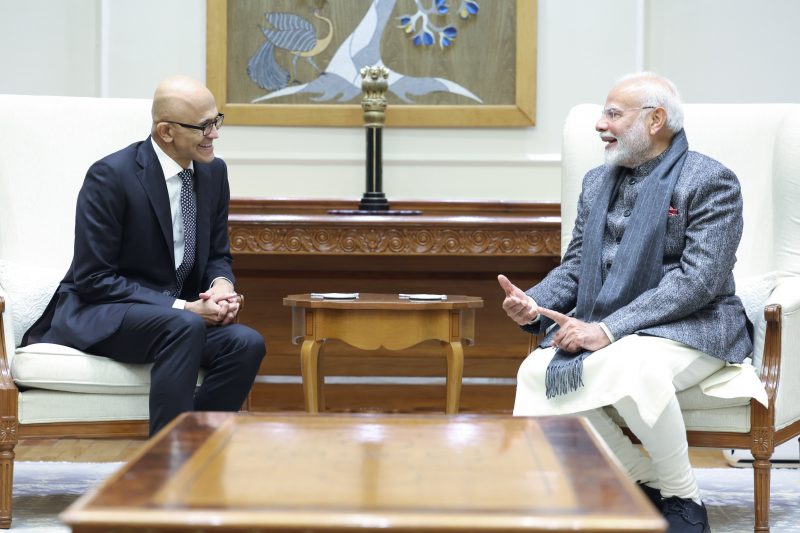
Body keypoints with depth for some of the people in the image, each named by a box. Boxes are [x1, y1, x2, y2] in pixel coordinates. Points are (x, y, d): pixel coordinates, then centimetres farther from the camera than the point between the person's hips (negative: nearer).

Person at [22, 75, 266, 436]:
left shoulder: (213, 172, 5)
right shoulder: (111, 176, -15)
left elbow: (217, 255, 15)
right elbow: (92, 278, -16)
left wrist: (221, 284, -11)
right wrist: (182, 307, -22)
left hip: (179, 313, 6)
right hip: (98, 316, -6)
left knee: (247, 344, -24)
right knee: (185, 326, -37)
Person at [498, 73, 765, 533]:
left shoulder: (711, 181, -7)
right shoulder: (597, 182, 16)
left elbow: (698, 279, -18)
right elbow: (575, 266, 16)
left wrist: (608, 330, -25)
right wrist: (533, 303, -8)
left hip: (692, 326, -6)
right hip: (606, 327, 7)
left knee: (629, 367, -39)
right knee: (538, 371, -23)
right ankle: (648, 486, -6)